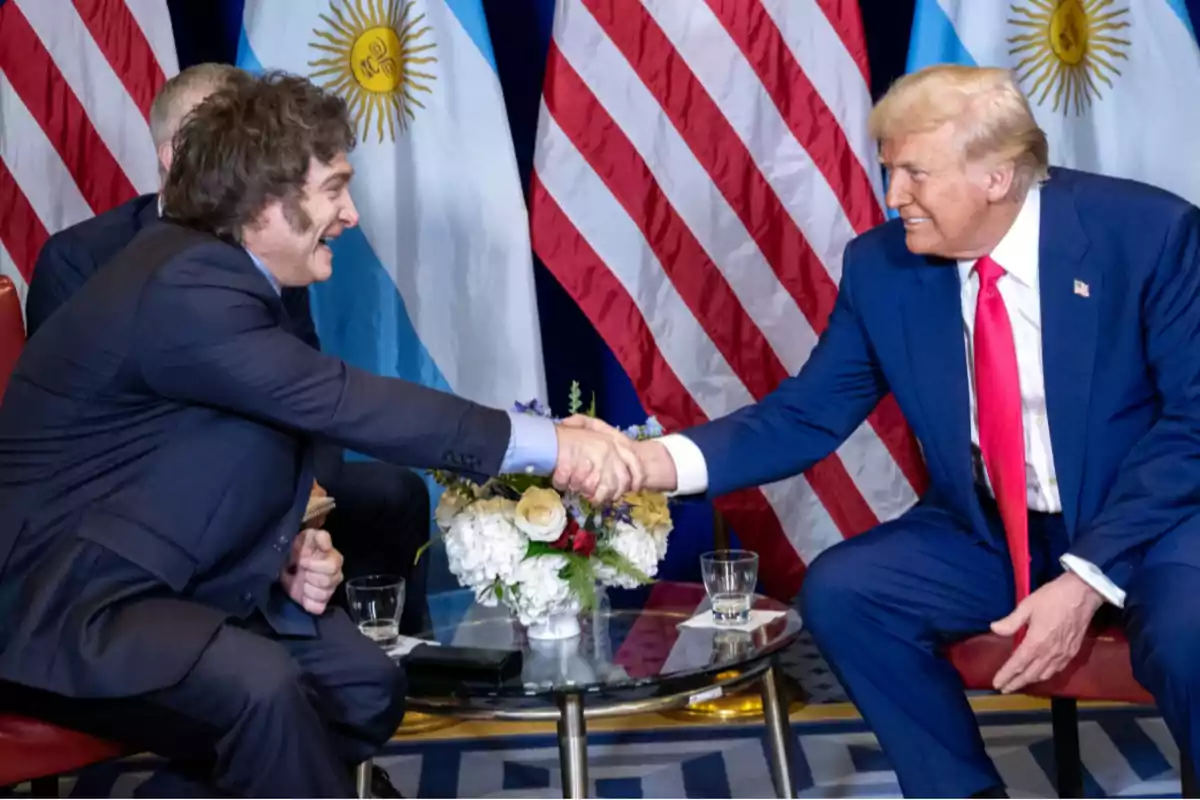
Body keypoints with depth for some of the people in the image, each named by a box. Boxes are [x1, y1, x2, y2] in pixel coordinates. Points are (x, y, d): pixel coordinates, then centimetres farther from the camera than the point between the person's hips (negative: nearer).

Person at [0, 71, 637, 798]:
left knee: (366, 684, 4)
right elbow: (343, 402, -29)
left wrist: (285, 552, -5)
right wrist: (548, 445, -29)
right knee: (261, 686, -32)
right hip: (61, 597, -10)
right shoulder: (186, 287, -23)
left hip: (160, 575, 10)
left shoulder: (221, 277, 7)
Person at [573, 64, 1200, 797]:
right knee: (839, 591, -16)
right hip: (990, 531, 5)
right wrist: (661, 460, -22)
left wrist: (1090, 574, -25)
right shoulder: (882, 266, -6)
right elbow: (806, 417, -3)